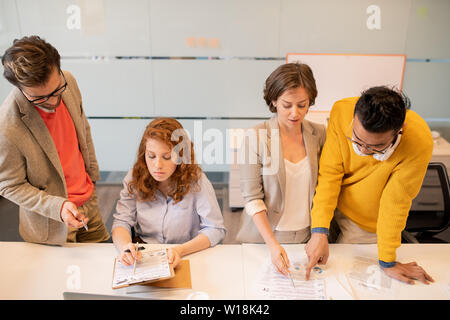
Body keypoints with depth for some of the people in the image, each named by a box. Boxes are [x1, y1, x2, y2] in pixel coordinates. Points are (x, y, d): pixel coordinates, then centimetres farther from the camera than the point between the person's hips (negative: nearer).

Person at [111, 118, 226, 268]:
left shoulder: (196, 180, -13)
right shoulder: (135, 177, -4)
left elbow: (215, 229, -11)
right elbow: (122, 221, -3)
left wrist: (180, 250, -26)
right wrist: (124, 246, -26)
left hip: (188, 257, -1)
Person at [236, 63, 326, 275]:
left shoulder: (319, 134, -3)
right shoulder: (256, 137, -14)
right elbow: (252, 198, -14)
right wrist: (273, 244, -23)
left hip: (306, 236, 3)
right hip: (263, 237, -3)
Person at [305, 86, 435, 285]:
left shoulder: (419, 142, -32)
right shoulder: (342, 110, -27)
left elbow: (395, 202, -22)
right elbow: (329, 173, -22)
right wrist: (320, 230, -29)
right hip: (331, 203, 2)